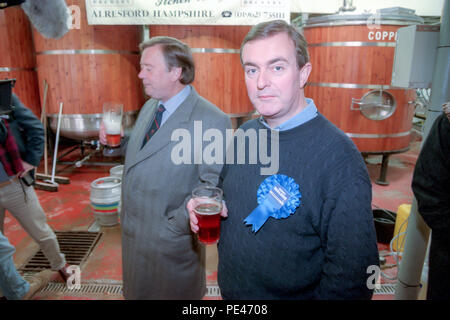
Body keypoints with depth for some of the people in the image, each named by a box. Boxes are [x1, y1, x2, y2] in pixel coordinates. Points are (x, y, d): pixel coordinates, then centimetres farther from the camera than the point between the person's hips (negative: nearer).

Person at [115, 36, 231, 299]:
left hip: (170, 240, -7)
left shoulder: (212, 121, -23)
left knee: (171, 293, 17)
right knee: (136, 292, 27)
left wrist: (176, 224, -23)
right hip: (133, 232, 8)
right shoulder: (150, 107, 5)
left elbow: (213, 185, -25)